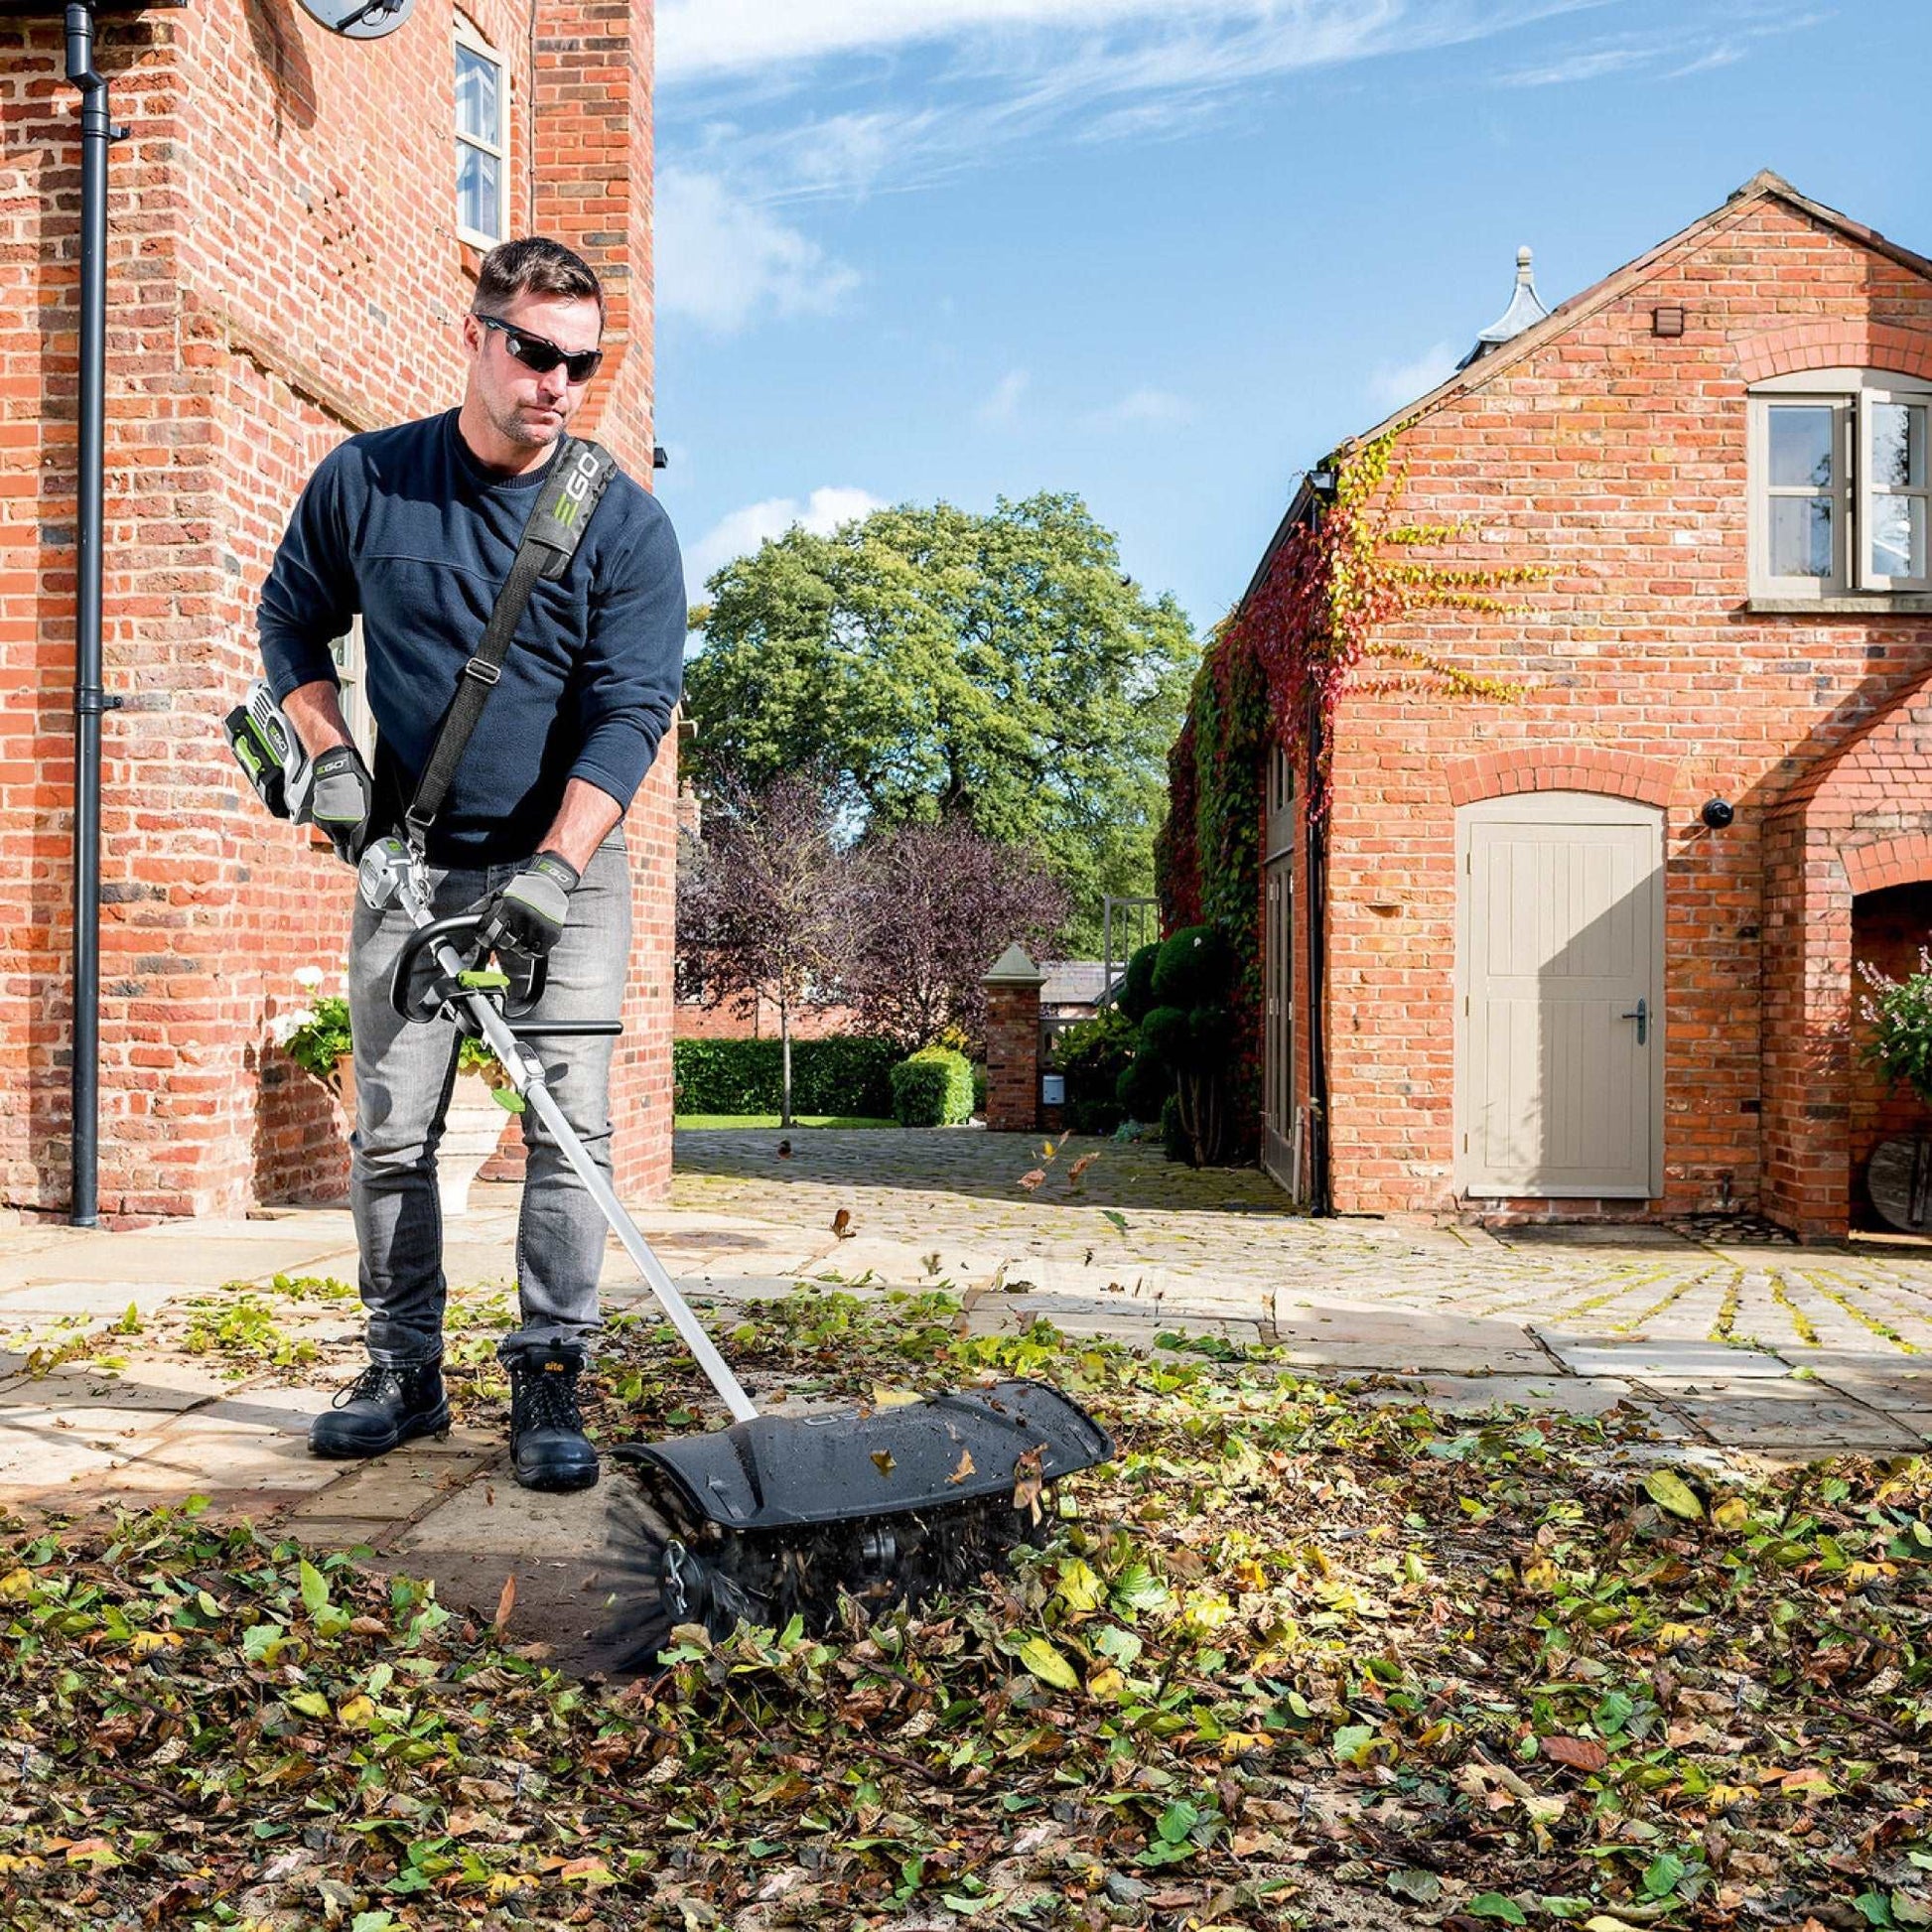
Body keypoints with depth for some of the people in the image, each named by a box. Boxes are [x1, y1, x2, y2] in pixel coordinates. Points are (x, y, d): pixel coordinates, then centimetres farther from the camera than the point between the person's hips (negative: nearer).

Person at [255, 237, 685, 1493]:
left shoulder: (628, 525, -7)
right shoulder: (362, 481, 0)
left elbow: (629, 711, -14)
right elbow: (291, 621, 14)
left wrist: (554, 867, -25)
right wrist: (330, 756, -2)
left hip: (567, 862, -2)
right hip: (410, 857, 2)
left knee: (571, 1118, -8)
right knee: (393, 1127, 4)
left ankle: (550, 1379, 0)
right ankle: (406, 1373, 18)